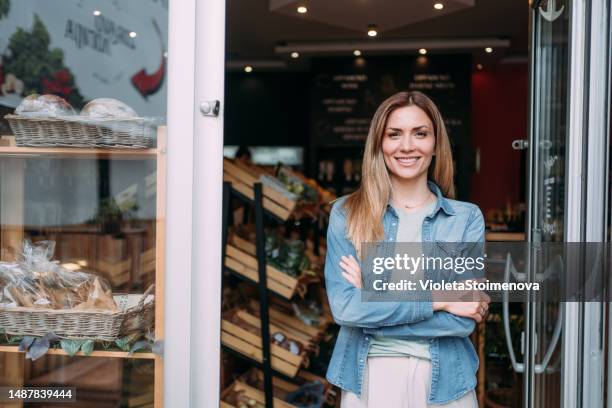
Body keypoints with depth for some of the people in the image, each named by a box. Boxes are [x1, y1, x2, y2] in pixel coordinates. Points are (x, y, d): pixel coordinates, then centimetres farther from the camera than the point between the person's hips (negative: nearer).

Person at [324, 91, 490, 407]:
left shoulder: (467, 218, -3)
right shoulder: (346, 213, -4)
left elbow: (463, 319, -11)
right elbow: (344, 307, -14)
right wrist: (437, 298, -16)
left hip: (443, 379, 1)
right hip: (367, 377, 0)